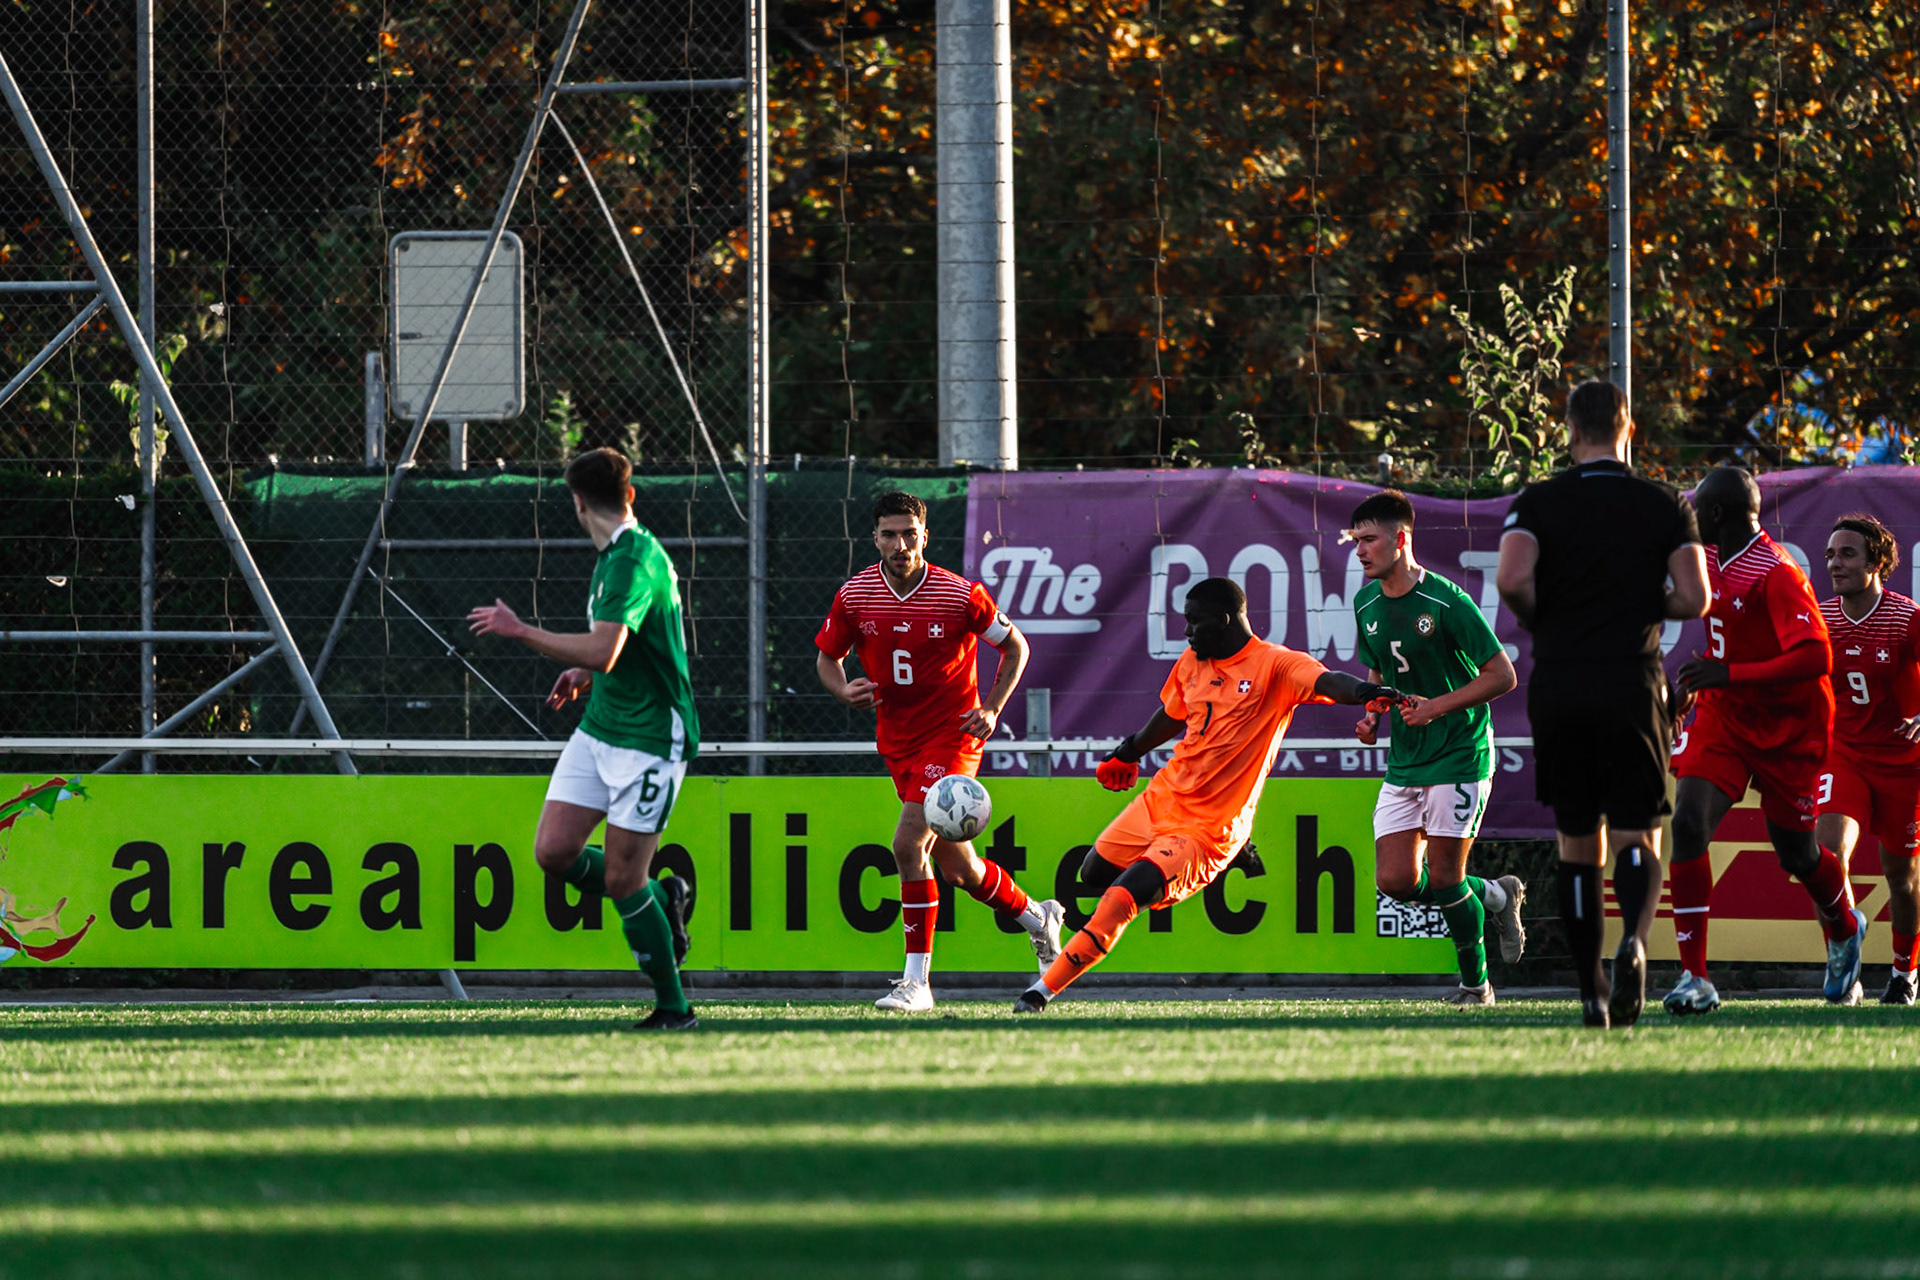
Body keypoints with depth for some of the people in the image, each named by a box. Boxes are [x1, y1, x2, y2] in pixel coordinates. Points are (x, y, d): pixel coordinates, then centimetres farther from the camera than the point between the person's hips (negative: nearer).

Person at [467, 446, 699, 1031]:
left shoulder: (636, 561, -19)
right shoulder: (615, 555, 12)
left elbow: (602, 652, -29)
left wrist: (521, 632, -20)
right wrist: (586, 676, 14)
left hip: (650, 737, -9)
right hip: (597, 729, 9)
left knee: (621, 879, -7)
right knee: (555, 851, 0)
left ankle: (674, 1008, 5)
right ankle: (662, 900, 20)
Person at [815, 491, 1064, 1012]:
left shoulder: (961, 596, -13)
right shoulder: (854, 596, -4)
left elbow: (1015, 646, 2)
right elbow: (826, 656, 11)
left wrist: (991, 709, -8)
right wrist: (844, 690, -11)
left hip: (951, 737, -5)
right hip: (897, 743, 5)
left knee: (908, 845, -21)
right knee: (954, 865, 12)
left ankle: (916, 982, -15)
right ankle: (1036, 916, 39)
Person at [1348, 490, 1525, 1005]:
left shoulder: (1445, 601, -16)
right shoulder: (1367, 604, 5)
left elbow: (1502, 676, -14)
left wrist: (1438, 706, -21)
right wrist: (1372, 713, 3)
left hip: (1459, 752, -7)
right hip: (1404, 761, 7)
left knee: (1443, 875, -7)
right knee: (1395, 879, -4)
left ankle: (1475, 981, 14)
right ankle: (1494, 895, 22)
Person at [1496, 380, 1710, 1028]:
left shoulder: (1538, 502, 1)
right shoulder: (1665, 505, 4)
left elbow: (1512, 579, -15)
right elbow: (1693, 598, -5)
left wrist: (1541, 621, 5)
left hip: (1558, 684, 0)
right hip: (1633, 683, 0)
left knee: (1577, 845, 10)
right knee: (1638, 838, 2)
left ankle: (1591, 992, 8)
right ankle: (1633, 940, -28)